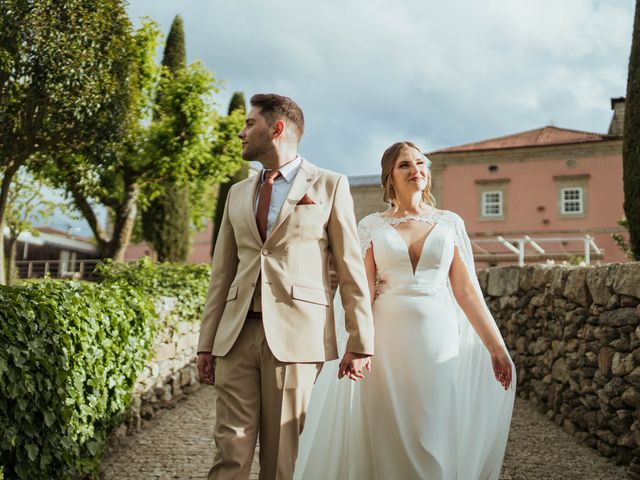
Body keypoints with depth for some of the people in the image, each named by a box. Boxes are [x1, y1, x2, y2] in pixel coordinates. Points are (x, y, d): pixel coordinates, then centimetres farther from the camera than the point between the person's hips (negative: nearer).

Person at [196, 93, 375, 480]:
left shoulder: (330, 186, 5)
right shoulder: (238, 194, 18)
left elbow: (352, 267, 1)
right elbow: (222, 273, 16)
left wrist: (360, 343, -3)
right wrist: (207, 343, 11)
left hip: (296, 335, -4)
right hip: (237, 335, 4)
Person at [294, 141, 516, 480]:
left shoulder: (450, 223, 7)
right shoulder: (372, 226, 4)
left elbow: (465, 290, 5)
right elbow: (363, 293, -1)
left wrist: (495, 346, 1)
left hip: (440, 339, 1)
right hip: (389, 340, 0)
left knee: (436, 435, 4)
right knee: (389, 436, 5)